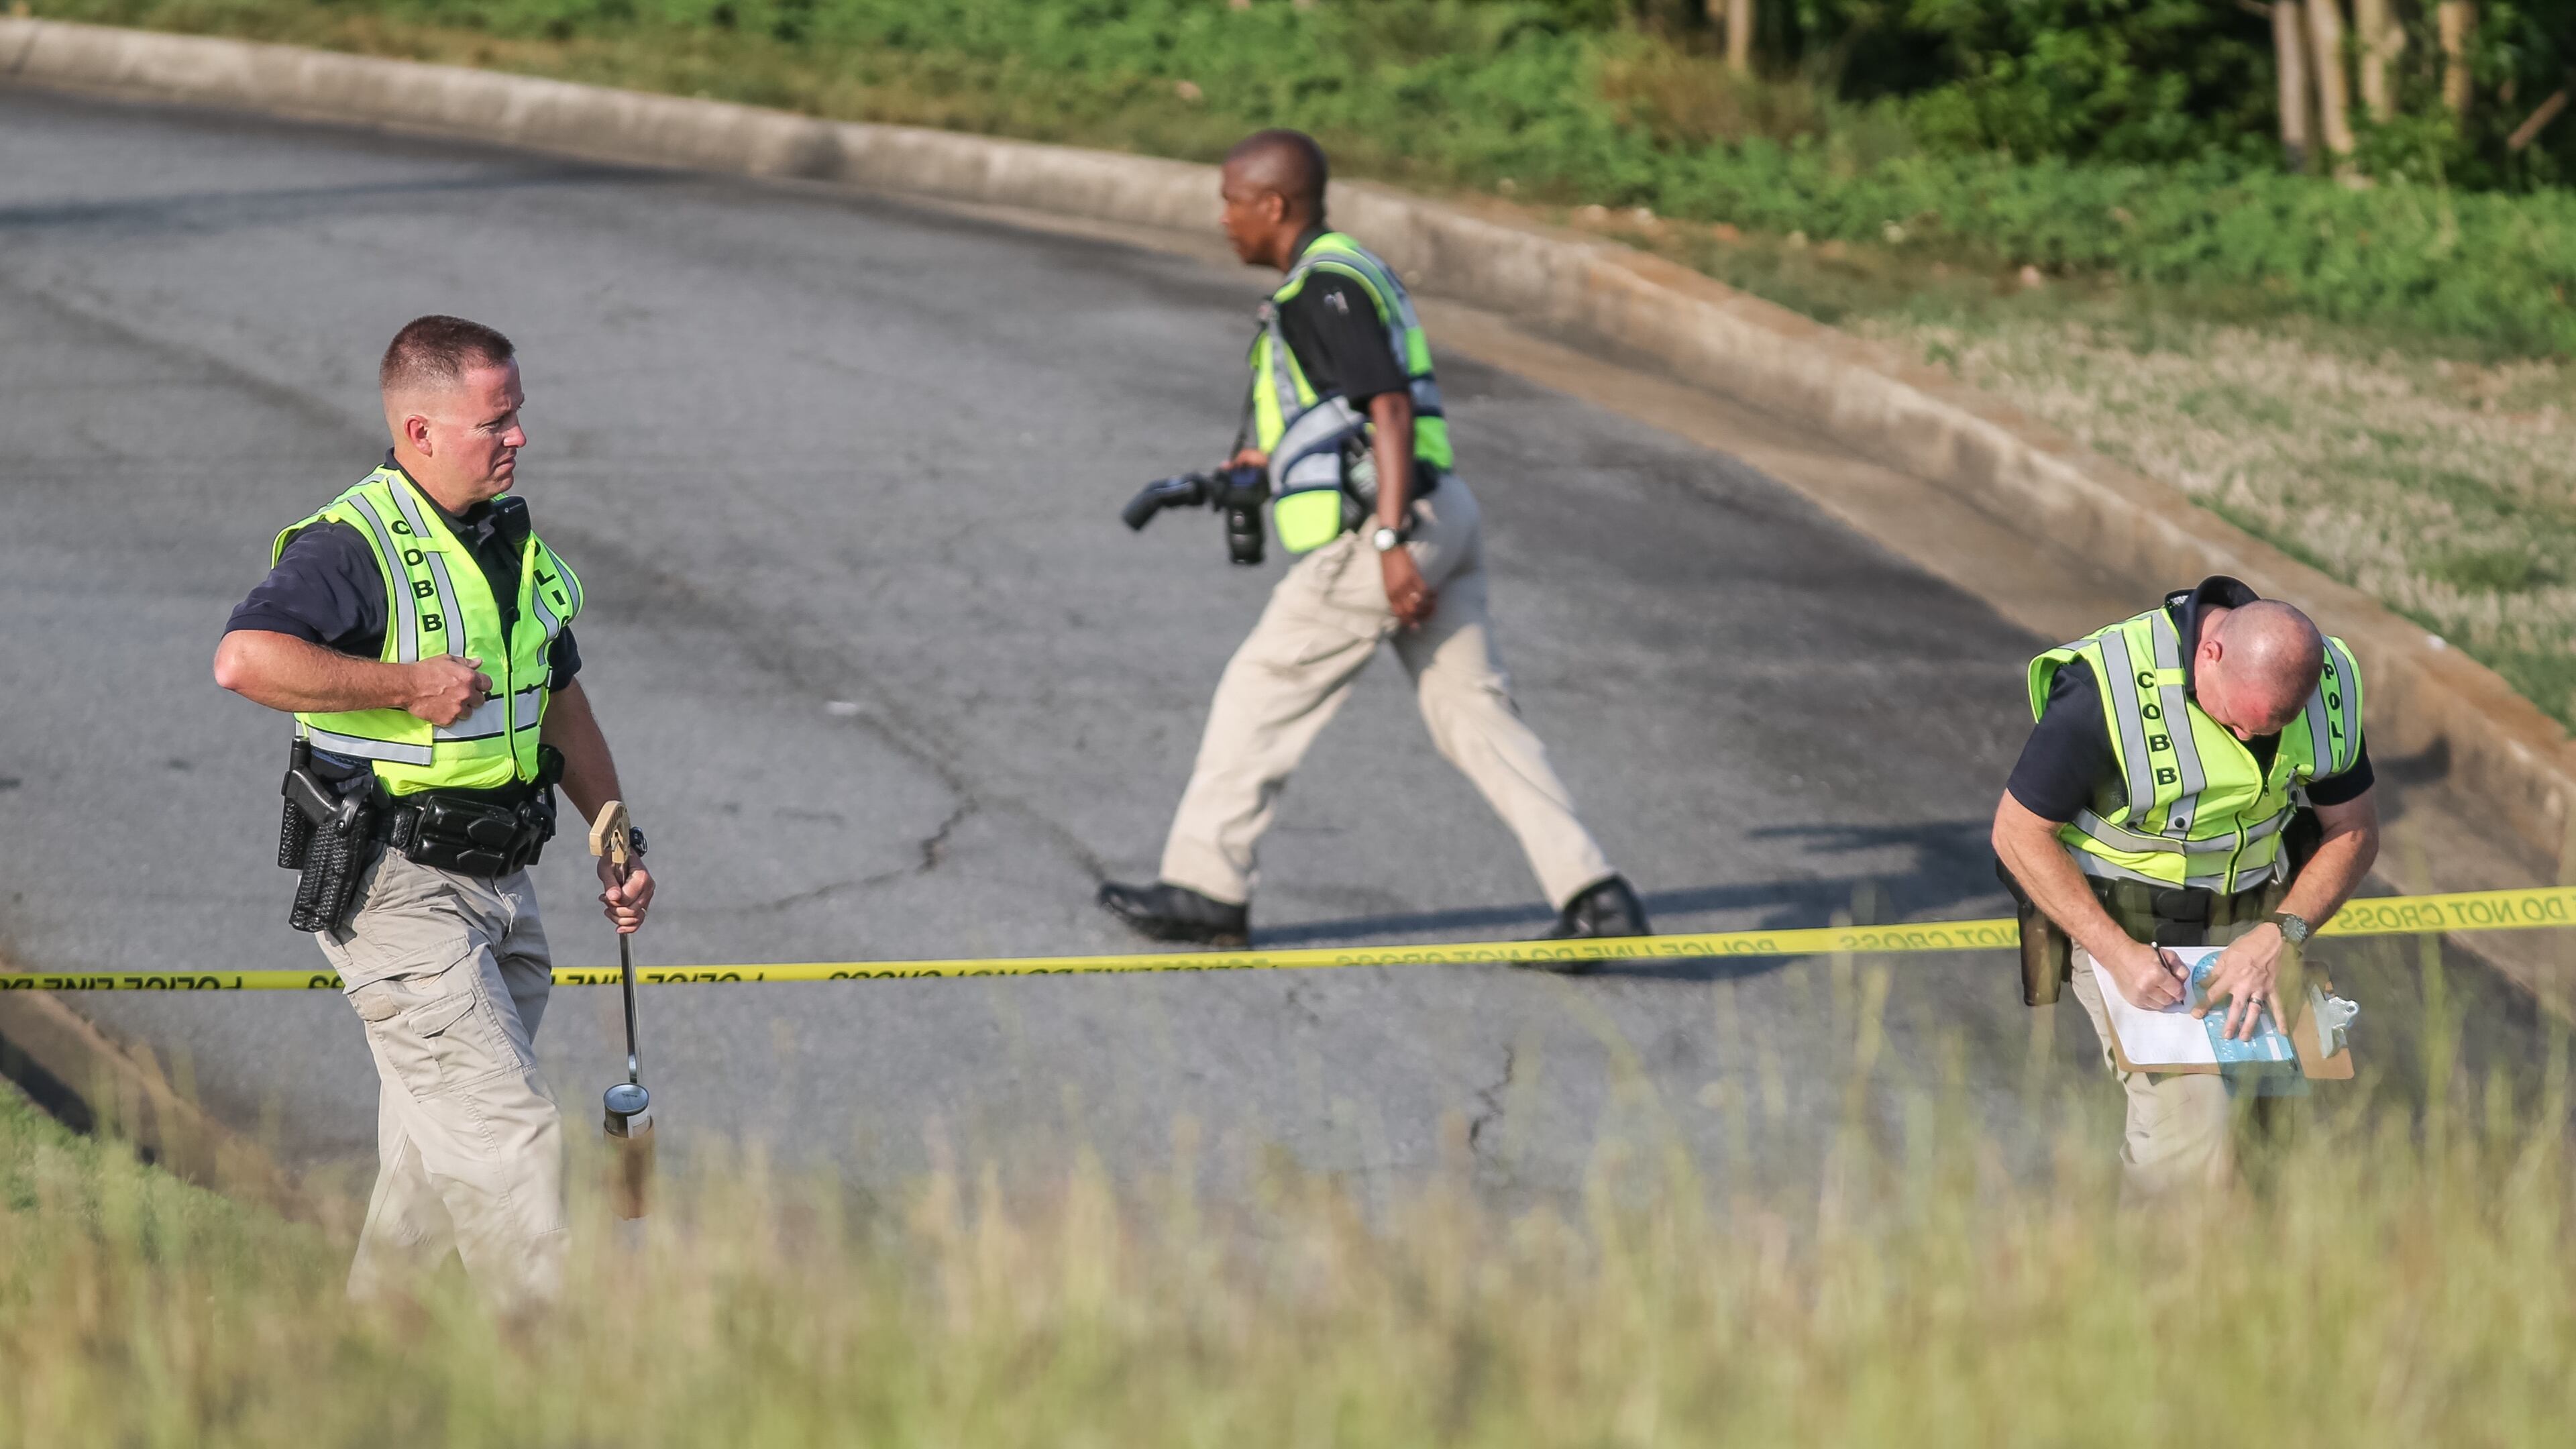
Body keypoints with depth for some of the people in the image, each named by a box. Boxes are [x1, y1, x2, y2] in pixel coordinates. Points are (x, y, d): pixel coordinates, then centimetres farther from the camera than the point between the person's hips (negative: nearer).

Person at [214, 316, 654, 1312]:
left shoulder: (512, 540, 12)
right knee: (508, 1133, -13)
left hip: (497, 886, 8)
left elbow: (560, 703, 25)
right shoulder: (353, 546, -16)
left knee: (437, 1157, 14)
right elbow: (245, 660, -33)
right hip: (399, 894, -8)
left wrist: (616, 838, 17)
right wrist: (408, 684, -27)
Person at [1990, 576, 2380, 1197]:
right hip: (2119, 925, -5)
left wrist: (2280, 936, -15)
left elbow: (2354, 831, 2)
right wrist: (2119, 954, -24)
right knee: (2193, 1128, -21)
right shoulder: (2104, 693, -26)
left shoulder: (2326, 682, -11)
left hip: (2249, 923, 5)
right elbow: (2019, 834, -16)